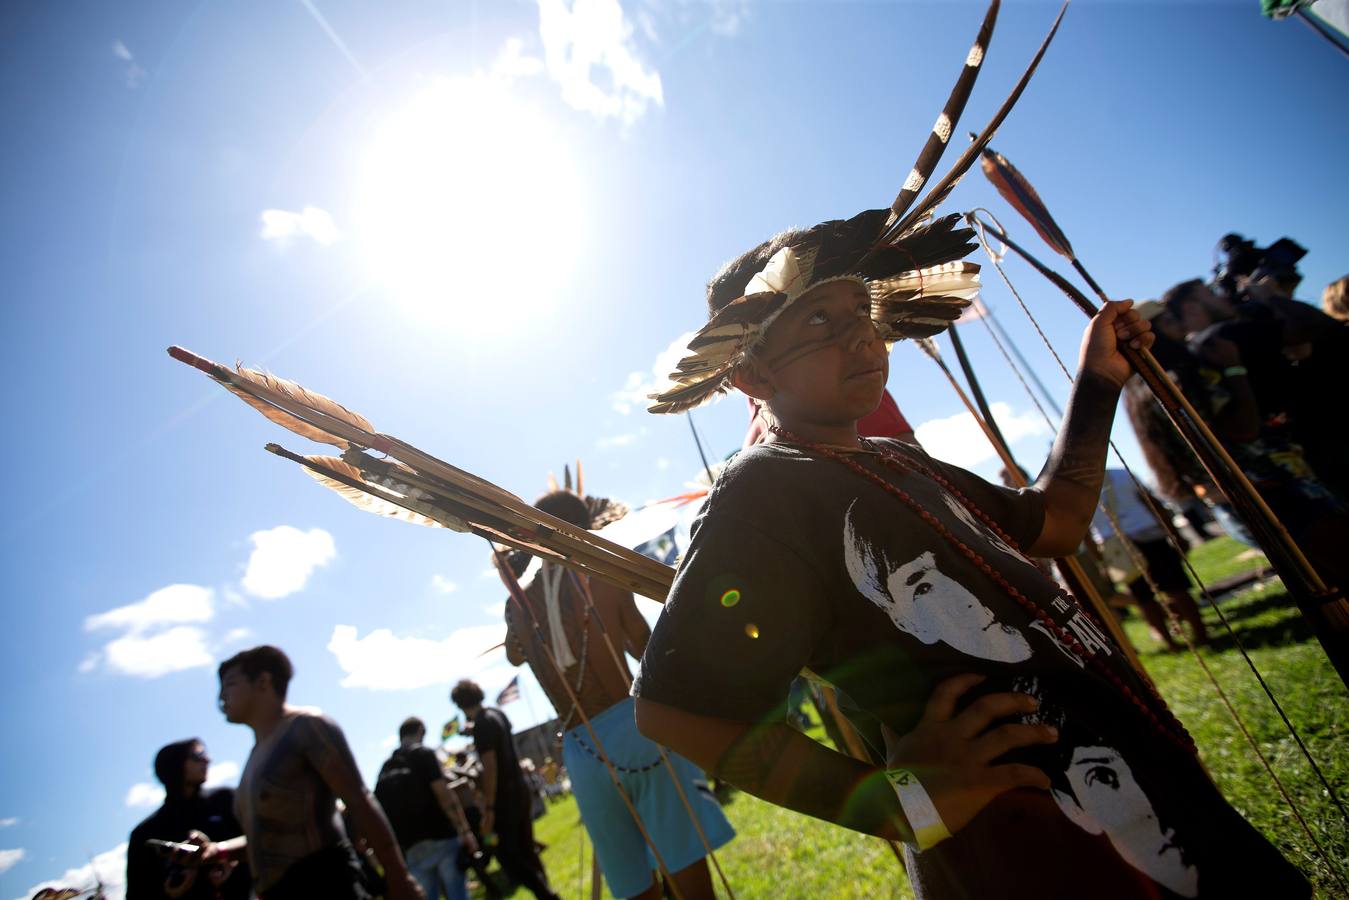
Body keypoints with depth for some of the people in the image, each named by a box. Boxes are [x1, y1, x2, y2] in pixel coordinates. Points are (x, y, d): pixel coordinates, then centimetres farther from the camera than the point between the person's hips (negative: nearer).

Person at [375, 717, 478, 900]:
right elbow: (444, 795, -12)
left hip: (411, 849, 4)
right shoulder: (423, 754, -3)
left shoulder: (385, 768, 13)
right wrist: (465, 831, -11)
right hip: (441, 838, -4)